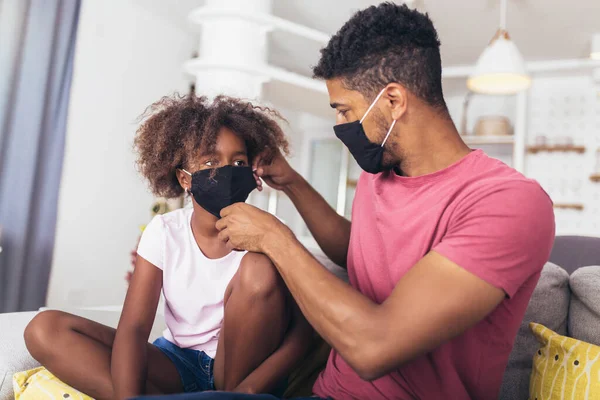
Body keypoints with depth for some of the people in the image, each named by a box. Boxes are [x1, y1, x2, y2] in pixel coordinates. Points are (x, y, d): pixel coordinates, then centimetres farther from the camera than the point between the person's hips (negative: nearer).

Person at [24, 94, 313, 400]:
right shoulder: (164, 231, -7)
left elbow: (300, 332, -14)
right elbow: (133, 327, -13)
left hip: (243, 370, -2)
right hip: (178, 365, 2)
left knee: (260, 269, -28)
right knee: (46, 329, -12)